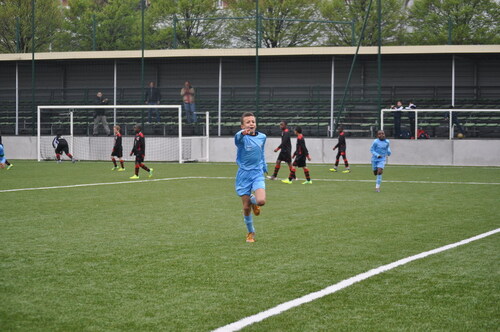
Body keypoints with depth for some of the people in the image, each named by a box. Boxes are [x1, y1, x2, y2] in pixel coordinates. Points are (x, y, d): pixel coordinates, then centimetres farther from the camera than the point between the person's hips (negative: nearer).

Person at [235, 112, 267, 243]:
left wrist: (264, 167, 27)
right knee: (246, 207, 2)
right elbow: (237, 138, -37)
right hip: (243, 174, -2)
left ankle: (253, 201, 18)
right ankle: (250, 232, 25)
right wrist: (243, 133, -59)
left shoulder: (262, 137, 5)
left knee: (261, 201, -21)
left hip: (257, 173, 2)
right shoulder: (241, 137, -11)